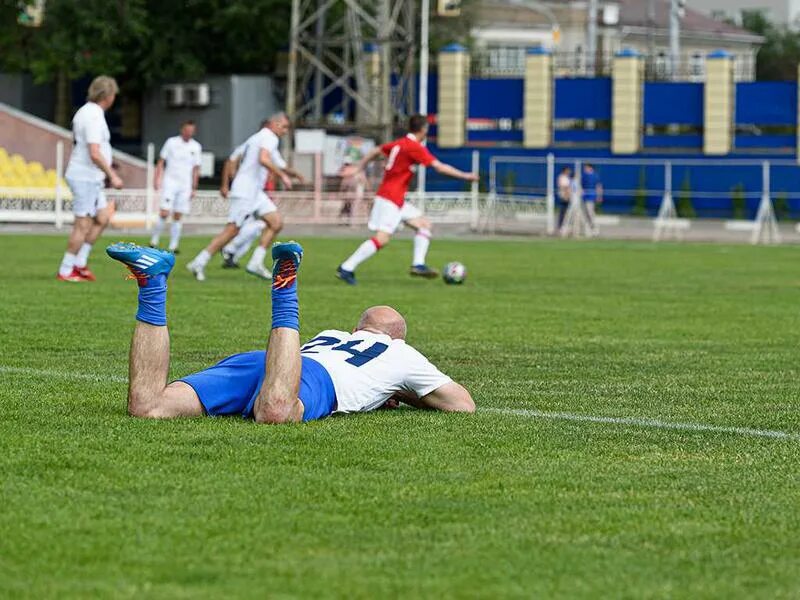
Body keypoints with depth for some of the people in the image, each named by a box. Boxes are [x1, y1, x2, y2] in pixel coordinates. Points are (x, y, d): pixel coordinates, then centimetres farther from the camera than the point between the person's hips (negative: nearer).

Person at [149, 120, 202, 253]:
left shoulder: (196, 147, 7)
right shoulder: (171, 142, 0)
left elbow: (196, 169, 12)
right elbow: (161, 162, 4)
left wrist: (194, 188, 9)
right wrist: (157, 179, -5)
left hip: (185, 185, 3)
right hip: (170, 182, -3)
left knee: (177, 216, 3)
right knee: (164, 213, -12)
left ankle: (173, 246, 6)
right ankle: (154, 241, -2)